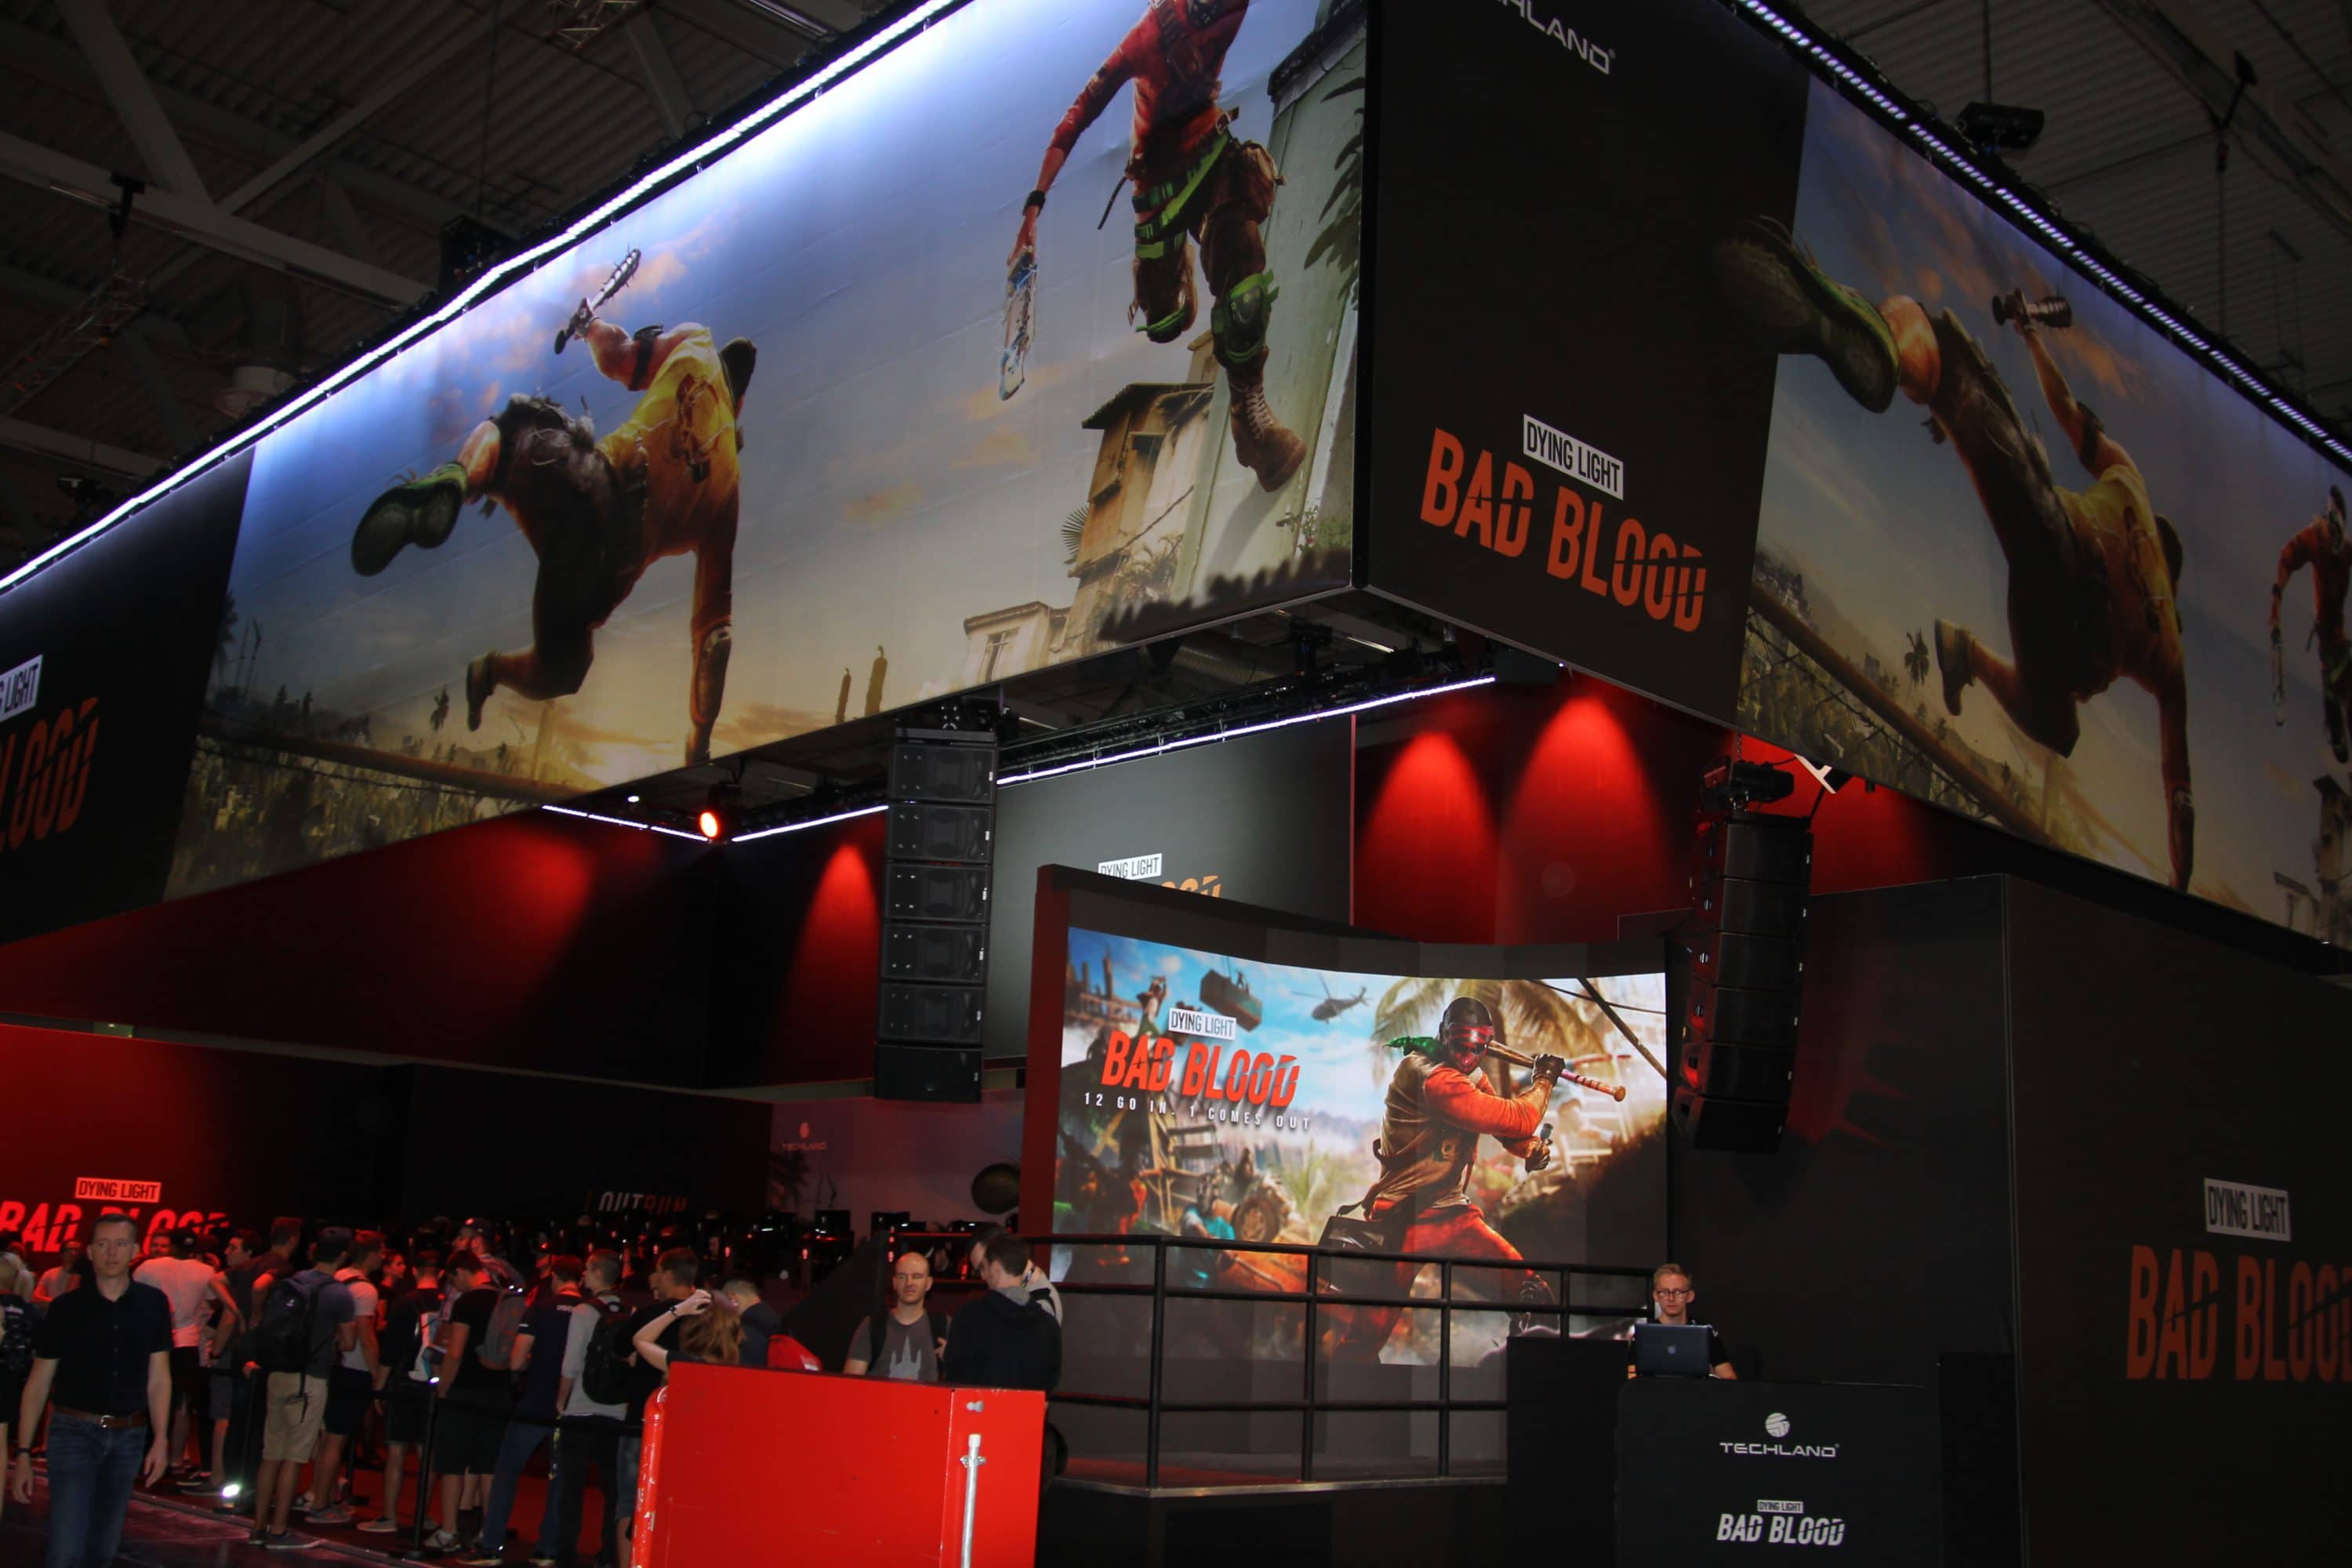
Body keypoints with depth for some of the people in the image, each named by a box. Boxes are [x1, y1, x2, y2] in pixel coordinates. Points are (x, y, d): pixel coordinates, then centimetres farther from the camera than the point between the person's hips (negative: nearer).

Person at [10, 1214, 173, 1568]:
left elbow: (158, 1377, 4)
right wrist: (23, 1452, -6)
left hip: (129, 1436, 3)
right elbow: (38, 1382, -2)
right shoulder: (66, 1307, -5)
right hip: (74, 1432, -2)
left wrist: (161, 1440, -3)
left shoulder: (153, 1304, 1)